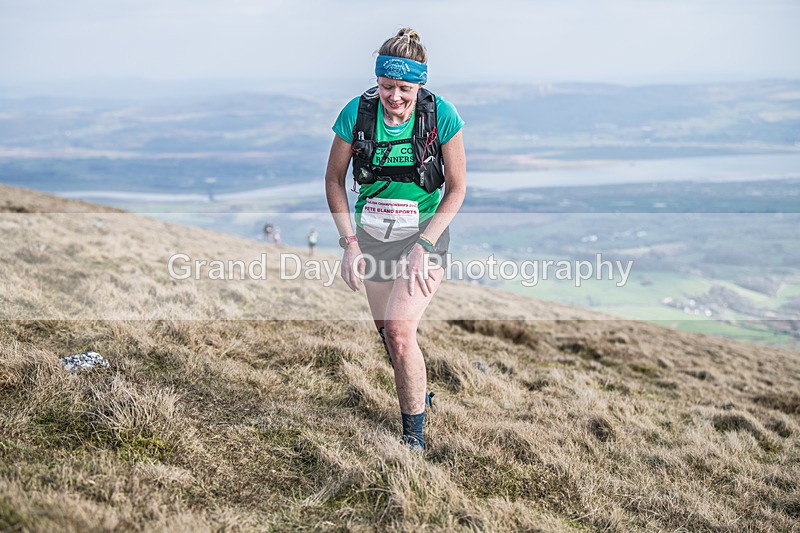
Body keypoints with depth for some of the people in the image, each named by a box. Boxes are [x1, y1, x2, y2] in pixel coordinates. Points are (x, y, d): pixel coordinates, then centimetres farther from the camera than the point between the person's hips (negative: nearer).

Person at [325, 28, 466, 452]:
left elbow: (456, 187, -7)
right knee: (386, 332, 15)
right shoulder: (357, 113, -12)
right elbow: (334, 179, 0)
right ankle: (419, 396, 44)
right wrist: (349, 242, -7)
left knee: (399, 332, -18)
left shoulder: (441, 115, -15)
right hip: (372, 236, 3)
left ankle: (414, 436, -1)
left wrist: (424, 245, -15)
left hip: (424, 234, -3)